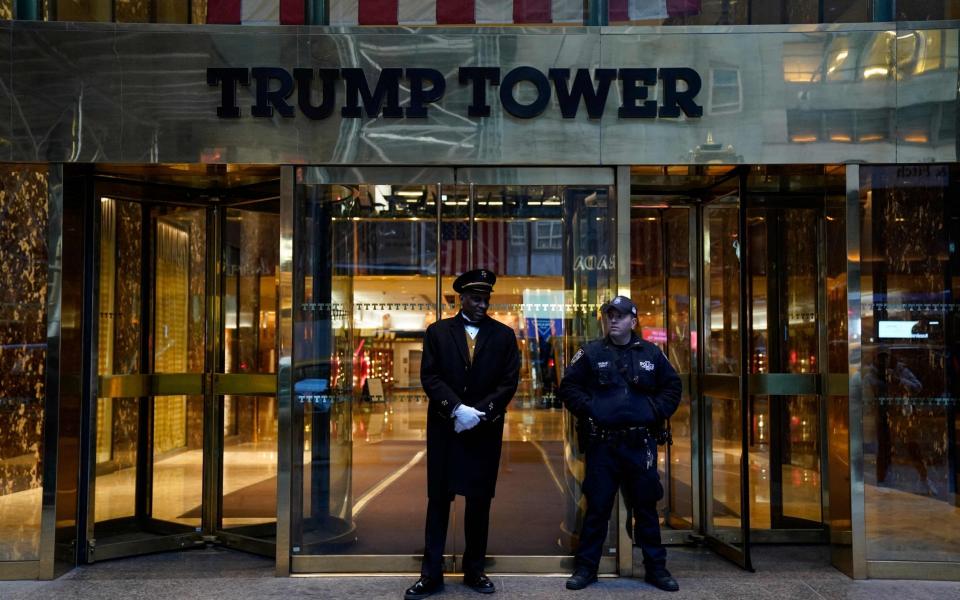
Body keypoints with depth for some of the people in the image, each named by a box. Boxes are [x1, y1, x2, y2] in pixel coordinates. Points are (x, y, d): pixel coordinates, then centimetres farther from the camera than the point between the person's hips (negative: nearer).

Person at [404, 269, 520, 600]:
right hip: (444, 427, 0)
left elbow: (509, 382, -1)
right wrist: (457, 409, -15)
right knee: (438, 499, 3)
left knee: (479, 500, 7)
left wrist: (477, 412, -12)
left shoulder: (504, 335, 6)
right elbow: (430, 377, -3)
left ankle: (474, 570, 19)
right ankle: (431, 573, 9)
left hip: (485, 429, 1)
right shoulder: (437, 331, 5)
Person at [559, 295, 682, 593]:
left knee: (646, 506, 10)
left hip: (641, 444, 2)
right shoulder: (590, 353, 3)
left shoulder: (651, 353, 8)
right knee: (597, 507, 5)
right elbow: (568, 387, 2)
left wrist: (657, 411, -1)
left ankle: (656, 567, 21)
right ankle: (586, 567, 16)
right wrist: (588, 408, -10)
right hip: (601, 444, -1)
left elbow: (672, 386, 13)